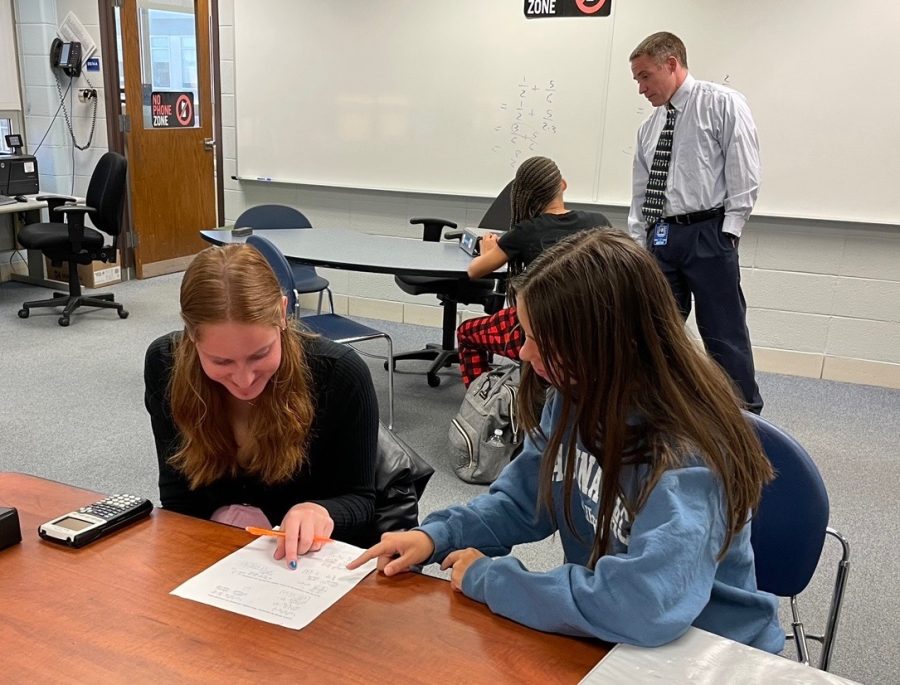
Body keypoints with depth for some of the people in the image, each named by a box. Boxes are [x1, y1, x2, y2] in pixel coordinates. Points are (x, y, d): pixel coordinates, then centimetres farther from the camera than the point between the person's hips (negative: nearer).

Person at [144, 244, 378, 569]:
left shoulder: (341, 375, -21)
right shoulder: (165, 365, -12)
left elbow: (360, 500, -10)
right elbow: (178, 499, -3)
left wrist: (322, 513, -31)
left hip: (315, 561, -1)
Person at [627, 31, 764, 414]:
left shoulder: (722, 104, -1)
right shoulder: (650, 127, 16)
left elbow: (745, 176, -7)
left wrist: (727, 234, -13)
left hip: (708, 235, -6)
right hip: (660, 238, 6)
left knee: (724, 335, -2)